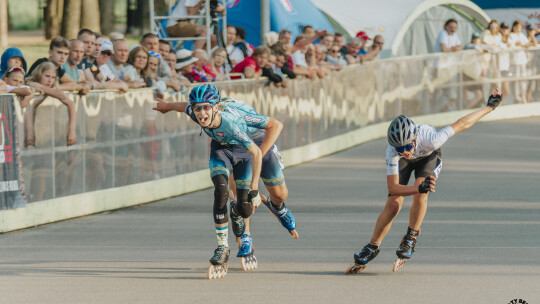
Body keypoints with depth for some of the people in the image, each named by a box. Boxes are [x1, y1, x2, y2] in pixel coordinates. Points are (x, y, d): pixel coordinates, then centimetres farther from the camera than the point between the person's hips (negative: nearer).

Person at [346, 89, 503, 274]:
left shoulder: (430, 139, -44)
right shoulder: (392, 152, -40)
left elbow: (462, 124, -31)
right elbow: (393, 188, -41)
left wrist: (490, 107, -22)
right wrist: (419, 189, -58)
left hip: (429, 157, -1)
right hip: (406, 162, 1)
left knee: (420, 194, -28)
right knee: (393, 204, -12)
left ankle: (411, 238, -8)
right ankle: (372, 248, 5)